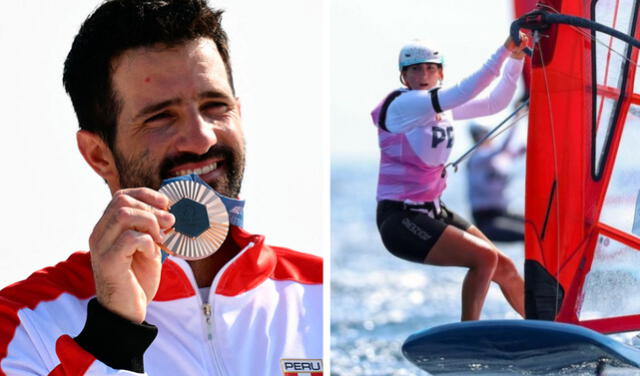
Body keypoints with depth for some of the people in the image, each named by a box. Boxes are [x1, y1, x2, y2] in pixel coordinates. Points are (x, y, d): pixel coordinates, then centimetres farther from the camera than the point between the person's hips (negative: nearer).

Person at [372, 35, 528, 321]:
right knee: (484, 258, -22)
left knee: (503, 267, 9)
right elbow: (462, 92, -30)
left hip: (433, 211, 9)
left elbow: (495, 102, 10)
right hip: (400, 220, -9)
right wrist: (504, 51, -31)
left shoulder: (443, 106, 9)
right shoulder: (401, 105, -17)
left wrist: (515, 59, -3)